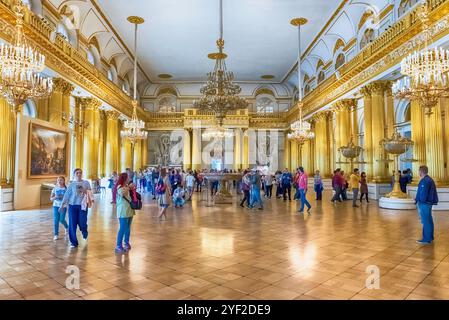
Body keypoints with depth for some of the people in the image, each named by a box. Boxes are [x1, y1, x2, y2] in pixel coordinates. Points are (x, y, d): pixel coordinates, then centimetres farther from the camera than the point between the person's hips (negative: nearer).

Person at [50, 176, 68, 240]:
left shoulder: (66, 189, -4)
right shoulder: (55, 188, 2)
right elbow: (51, 199, 4)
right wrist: (55, 197, -16)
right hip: (56, 206, 2)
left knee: (62, 220, -4)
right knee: (56, 220, 0)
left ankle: (66, 227, 29)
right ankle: (56, 234, 11)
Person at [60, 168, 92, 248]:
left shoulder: (86, 183, 4)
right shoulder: (71, 184, 4)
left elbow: (90, 192, -1)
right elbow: (66, 195, 4)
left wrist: (91, 200, -19)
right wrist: (62, 205, 1)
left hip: (83, 206, -1)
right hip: (72, 205, 1)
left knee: (82, 223, -5)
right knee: (72, 225, 0)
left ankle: (85, 233, 31)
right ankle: (73, 242, 13)